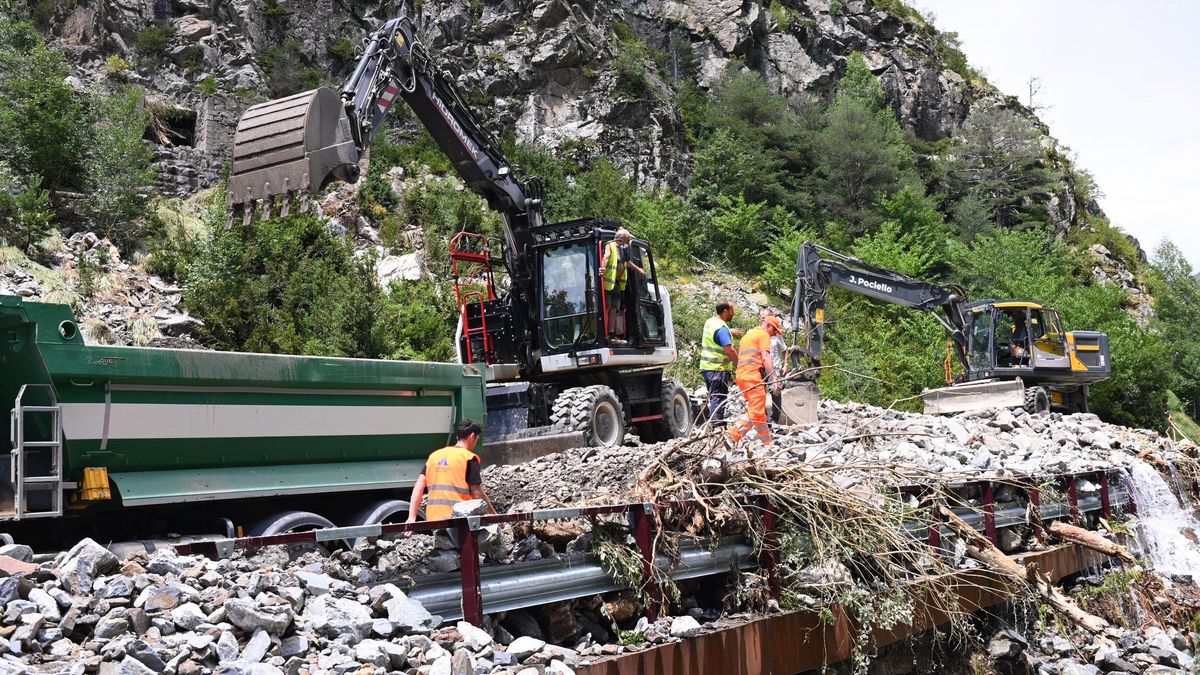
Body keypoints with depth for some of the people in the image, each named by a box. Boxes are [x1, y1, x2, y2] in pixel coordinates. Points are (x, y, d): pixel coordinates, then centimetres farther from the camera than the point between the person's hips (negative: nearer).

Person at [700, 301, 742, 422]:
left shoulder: (710, 322, 9)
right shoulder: (722, 329, -20)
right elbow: (729, 350, -26)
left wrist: (730, 332, 24)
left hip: (706, 367, 9)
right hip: (719, 369, -9)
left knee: (713, 397, 17)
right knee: (719, 399, -5)